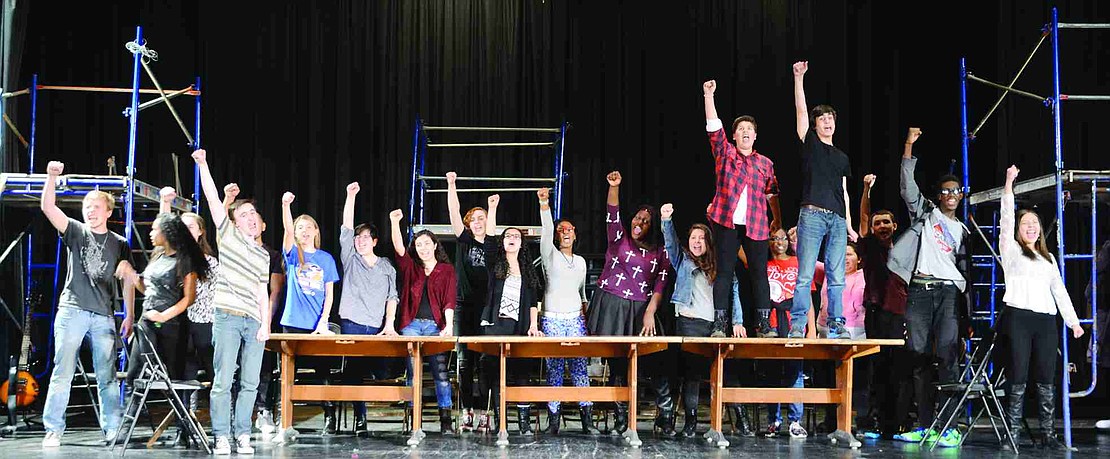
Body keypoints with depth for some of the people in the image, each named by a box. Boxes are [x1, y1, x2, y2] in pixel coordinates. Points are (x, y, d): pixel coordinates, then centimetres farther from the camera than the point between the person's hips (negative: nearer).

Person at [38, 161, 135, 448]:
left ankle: (111, 430, 5)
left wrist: (129, 316, 2)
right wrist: (52, 177, -16)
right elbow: (47, 207, -3)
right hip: (72, 310, -1)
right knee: (63, 372, -4)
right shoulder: (75, 231, 10)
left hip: (104, 316, 1)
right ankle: (53, 431, -2)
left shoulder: (120, 244, 14)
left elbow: (127, 281, 10)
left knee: (107, 376, 0)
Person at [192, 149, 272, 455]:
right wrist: (202, 164, -7)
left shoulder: (263, 255, 20)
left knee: (250, 383, 3)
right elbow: (212, 198, 0)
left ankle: (243, 436, 9)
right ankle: (222, 438, -2)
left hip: (254, 322, 4)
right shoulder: (228, 234, 9)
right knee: (223, 381, -7)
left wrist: (265, 324, 6)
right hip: (227, 317, -4)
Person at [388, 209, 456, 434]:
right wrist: (395, 222, -19)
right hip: (412, 325, 2)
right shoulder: (410, 267, 13)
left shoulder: (447, 270, 8)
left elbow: (449, 300, -1)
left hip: (436, 325, -2)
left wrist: (449, 325, -13)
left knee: (441, 371, -6)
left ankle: (446, 420, -3)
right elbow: (399, 248, -5)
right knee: (413, 372, -1)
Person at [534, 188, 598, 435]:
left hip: (576, 319, 3)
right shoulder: (550, 255, 5)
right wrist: (544, 204, -25)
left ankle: (587, 419, -3)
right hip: (552, 319, -3)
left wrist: (586, 317, 14)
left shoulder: (581, 261, 17)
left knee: (580, 368, -2)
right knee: (554, 369, -4)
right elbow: (546, 230, -12)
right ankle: (553, 420, 0)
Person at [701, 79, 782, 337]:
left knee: (759, 272, 1)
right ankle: (719, 323, -2)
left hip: (756, 225, 2)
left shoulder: (765, 163, 15)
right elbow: (713, 127, -2)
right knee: (725, 271, -2)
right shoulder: (725, 153, 9)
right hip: (726, 221, -2)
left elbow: (771, 194, 19)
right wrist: (708, 95, -9)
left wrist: (777, 219, 16)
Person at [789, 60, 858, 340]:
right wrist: (799, 78, -8)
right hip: (812, 214, -4)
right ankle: (797, 327, -9)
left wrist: (849, 224, 15)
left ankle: (836, 326, 3)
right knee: (805, 275, -9)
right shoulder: (810, 143, 11)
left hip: (837, 219, 5)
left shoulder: (842, 158, 23)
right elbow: (801, 110, 0)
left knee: (837, 278, 0)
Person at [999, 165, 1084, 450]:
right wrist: (1009, 184, -7)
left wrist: (1073, 320, 14)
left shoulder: (1048, 257, 23)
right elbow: (1006, 218, -2)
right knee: (1018, 378, -7)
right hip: (1018, 317, -4)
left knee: (1046, 380, 1)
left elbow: (1059, 289, 21)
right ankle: (1013, 434, -5)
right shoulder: (1011, 250, 10)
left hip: (1046, 320, 4)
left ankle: (1048, 435, 3)